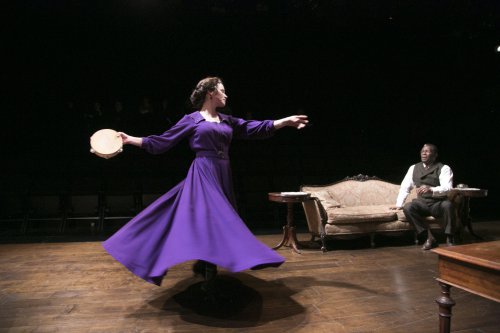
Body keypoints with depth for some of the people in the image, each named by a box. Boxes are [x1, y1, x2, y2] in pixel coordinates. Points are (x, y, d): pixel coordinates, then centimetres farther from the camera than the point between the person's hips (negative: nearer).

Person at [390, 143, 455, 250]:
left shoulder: (444, 168, -2)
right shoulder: (414, 168, 11)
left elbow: (447, 188, -18)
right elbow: (405, 187, 13)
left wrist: (431, 189, -37)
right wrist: (399, 204, 2)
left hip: (439, 204, -3)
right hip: (422, 203, 3)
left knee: (448, 204, -36)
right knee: (407, 207, -28)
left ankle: (449, 239, -19)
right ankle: (430, 237, -19)